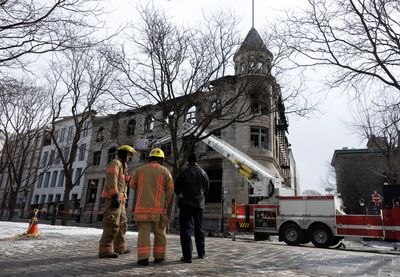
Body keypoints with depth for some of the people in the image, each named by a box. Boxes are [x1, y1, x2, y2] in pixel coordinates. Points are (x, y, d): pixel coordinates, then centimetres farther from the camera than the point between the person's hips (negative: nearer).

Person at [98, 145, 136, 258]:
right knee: (112, 225, -12)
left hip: (119, 200, 10)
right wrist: (115, 196, -28)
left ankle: (120, 248, 22)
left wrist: (122, 199, 21)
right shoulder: (115, 163, -7)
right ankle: (105, 250, -10)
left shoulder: (122, 166, 25)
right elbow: (111, 181, -20)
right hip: (113, 198, -10)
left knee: (122, 224, 14)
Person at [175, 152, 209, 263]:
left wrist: (180, 195, 15)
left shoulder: (184, 172, -10)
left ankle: (187, 256, -4)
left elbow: (176, 188, -4)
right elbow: (206, 190, 10)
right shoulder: (203, 173, 3)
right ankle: (201, 253, 26)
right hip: (199, 203, 4)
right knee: (199, 228, 17)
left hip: (186, 203, -4)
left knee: (186, 229, -1)